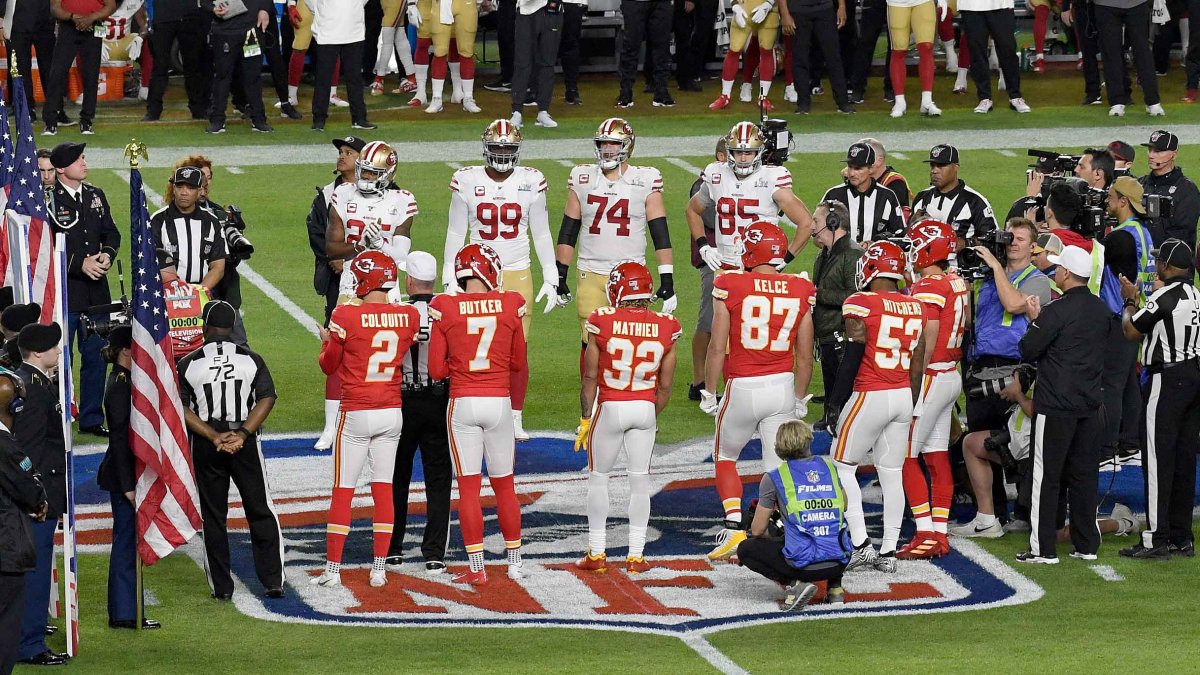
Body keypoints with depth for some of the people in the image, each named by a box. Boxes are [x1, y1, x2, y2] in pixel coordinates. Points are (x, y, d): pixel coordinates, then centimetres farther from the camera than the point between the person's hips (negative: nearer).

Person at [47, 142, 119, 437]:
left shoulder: (96, 196, 10)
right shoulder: (49, 201, -9)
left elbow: (111, 233, 16)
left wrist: (107, 255, -5)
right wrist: (80, 264, -17)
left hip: (96, 290, 6)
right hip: (64, 291, -6)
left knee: (95, 357, 11)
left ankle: (92, 419, 21)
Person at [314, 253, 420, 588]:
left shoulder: (346, 317, -14)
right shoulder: (409, 317, -3)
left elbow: (329, 366, -2)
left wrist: (326, 342, 19)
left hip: (355, 415, -4)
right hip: (392, 414, 4)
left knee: (342, 492, 3)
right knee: (383, 490, 10)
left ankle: (332, 569, 5)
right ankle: (379, 568, 11)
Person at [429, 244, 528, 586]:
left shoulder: (445, 309, -5)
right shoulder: (509, 305, -2)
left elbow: (437, 369, -4)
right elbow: (518, 364, 8)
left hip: (462, 403, -1)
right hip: (499, 403, 1)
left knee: (468, 487, 2)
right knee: (504, 485, 13)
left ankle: (477, 567, 1)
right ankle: (515, 562, 20)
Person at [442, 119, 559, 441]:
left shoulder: (530, 182, 1)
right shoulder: (467, 182, -1)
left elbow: (541, 234, 8)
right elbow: (455, 234, 5)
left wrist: (551, 280, 5)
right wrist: (450, 279, 2)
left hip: (518, 276, 1)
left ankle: (515, 418, 13)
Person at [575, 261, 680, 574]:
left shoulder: (603, 323, -12)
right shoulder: (666, 328, -4)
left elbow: (590, 377, -7)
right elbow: (665, 386, 1)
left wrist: (585, 419, 3)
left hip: (610, 407, -2)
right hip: (645, 408, 2)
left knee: (598, 478, 12)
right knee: (640, 480, 10)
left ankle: (597, 552, 14)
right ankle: (636, 556, 11)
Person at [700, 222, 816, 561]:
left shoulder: (730, 286, -10)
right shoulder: (801, 291, -1)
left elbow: (717, 348, -8)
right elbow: (804, 356, 4)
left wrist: (708, 393, 4)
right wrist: (800, 399, 17)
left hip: (742, 388, -2)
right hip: (782, 387, 2)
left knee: (725, 457, 18)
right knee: (778, 467, 8)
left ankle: (734, 527, 4)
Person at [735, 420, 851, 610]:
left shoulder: (774, 477, -1)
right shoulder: (829, 467, 9)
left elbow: (758, 530, 6)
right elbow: (844, 506, 27)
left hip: (803, 564, -4)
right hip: (838, 564, 4)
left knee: (745, 550, 17)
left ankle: (793, 584, -3)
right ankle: (835, 587, 16)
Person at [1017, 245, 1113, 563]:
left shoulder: (1057, 311, -15)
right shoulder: (1103, 310, 7)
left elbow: (1028, 351, -11)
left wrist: (1035, 320, 6)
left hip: (1055, 405, -7)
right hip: (1090, 404, 7)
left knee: (1046, 476, -1)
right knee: (1085, 474, 12)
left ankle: (1043, 548, -1)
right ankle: (1086, 545, 14)